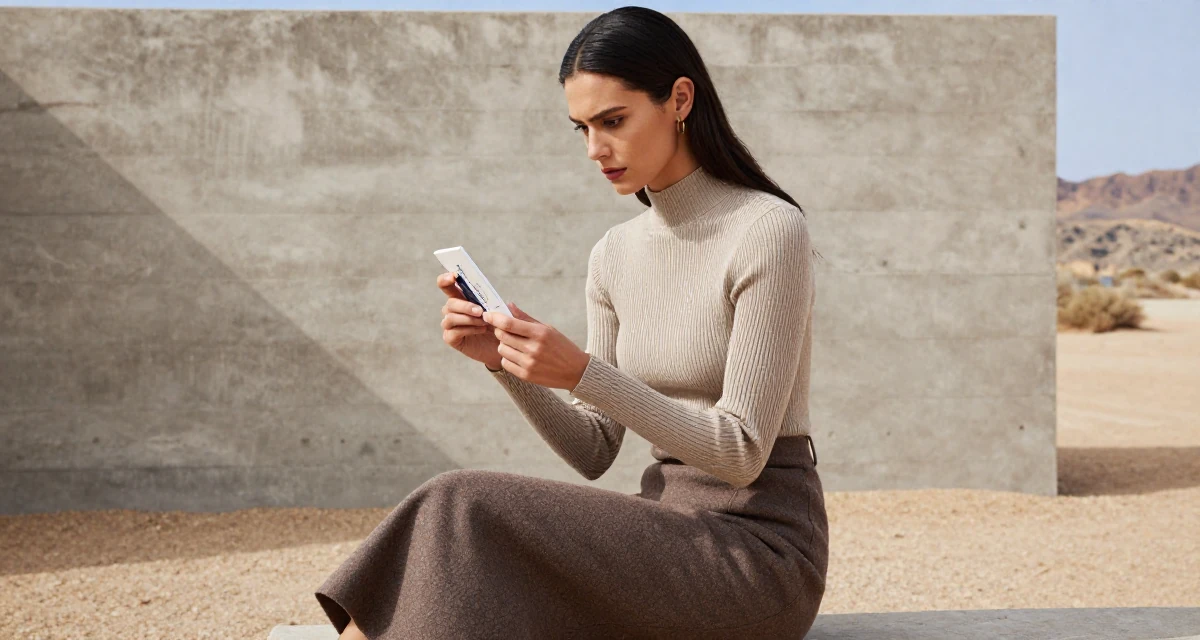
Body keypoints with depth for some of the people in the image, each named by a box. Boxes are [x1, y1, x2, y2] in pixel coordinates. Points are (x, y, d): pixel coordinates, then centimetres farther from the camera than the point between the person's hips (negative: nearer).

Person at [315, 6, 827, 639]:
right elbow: (594, 453, 9)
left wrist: (581, 372, -26)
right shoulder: (614, 256, 9)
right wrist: (505, 361, -7)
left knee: (463, 510, -22)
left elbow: (741, 452, -17)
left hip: (760, 548, -6)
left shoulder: (770, 231, -12)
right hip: (669, 534, 6)